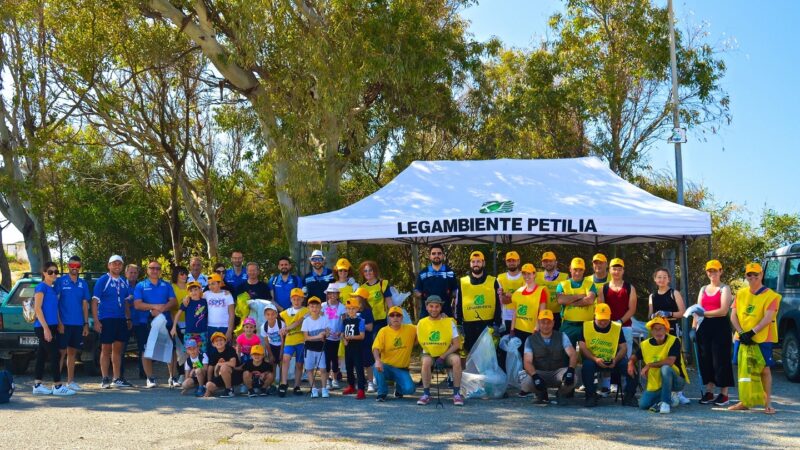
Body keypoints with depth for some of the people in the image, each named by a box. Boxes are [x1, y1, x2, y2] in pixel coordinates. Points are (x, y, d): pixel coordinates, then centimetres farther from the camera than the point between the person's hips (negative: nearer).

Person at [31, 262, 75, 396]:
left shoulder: (53, 288, 16)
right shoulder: (41, 287, -9)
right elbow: (37, 308, -15)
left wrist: (60, 324, 15)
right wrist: (45, 328, -19)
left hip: (51, 326, 8)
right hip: (43, 327, -8)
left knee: (42, 355, 10)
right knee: (54, 355, -9)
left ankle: (37, 385, 14)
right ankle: (58, 386, -7)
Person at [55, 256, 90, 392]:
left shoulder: (83, 283, 10)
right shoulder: (61, 281, -3)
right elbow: (55, 302, -5)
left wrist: (86, 323, 8)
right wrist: (59, 322, -12)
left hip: (78, 324, 4)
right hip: (64, 323, -4)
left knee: (72, 352, 11)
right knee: (61, 352, -3)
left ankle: (70, 381, 17)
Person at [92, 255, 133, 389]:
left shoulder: (124, 282, 13)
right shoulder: (102, 281, -5)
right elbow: (95, 301, -8)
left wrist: (128, 319, 13)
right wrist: (96, 321, -15)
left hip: (121, 320, 6)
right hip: (106, 319, -6)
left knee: (118, 349, 9)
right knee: (106, 349, -1)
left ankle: (117, 378, 15)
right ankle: (105, 379, 4)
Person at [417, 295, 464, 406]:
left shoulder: (449, 322, -7)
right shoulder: (421, 323, -4)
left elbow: (456, 344, -9)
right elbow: (419, 342, 4)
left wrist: (442, 357, -19)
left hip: (446, 354, 0)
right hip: (429, 354, 0)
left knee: (456, 359, -32)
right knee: (426, 361, -34)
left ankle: (457, 394, -20)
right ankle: (426, 394, -20)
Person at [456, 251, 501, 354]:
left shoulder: (493, 282, 3)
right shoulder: (462, 282, 5)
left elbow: (498, 304, 3)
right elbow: (458, 305, 8)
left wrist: (497, 324, -4)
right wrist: (459, 325, 3)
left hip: (488, 325, -1)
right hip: (469, 326, 1)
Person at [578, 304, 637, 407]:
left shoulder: (617, 328, 2)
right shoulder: (586, 326, -2)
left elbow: (623, 348, 0)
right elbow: (582, 347, -7)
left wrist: (615, 360, -20)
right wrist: (595, 359, -22)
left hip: (612, 362, 1)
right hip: (593, 360, -1)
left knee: (628, 365, -25)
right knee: (587, 365, -35)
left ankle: (629, 396, -5)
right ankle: (591, 396, -16)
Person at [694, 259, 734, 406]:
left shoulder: (724, 289, 0)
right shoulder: (703, 289, 18)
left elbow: (723, 310, -12)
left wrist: (704, 313, -18)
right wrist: (694, 326, 2)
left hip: (720, 326, -5)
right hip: (704, 327, 6)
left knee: (720, 359, -5)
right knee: (705, 359, 5)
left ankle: (724, 394, 1)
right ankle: (709, 392, 14)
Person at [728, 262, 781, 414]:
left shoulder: (770, 295, -5)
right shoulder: (740, 294, 8)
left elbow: (768, 318, -14)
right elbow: (733, 316, 4)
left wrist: (752, 332, -21)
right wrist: (741, 333, -10)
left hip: (762, 339, -4)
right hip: (742, 338, 4)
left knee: (764, 369, -1)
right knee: (742, 368, 7)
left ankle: (767, 403, 6)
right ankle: (744, 402, 17)